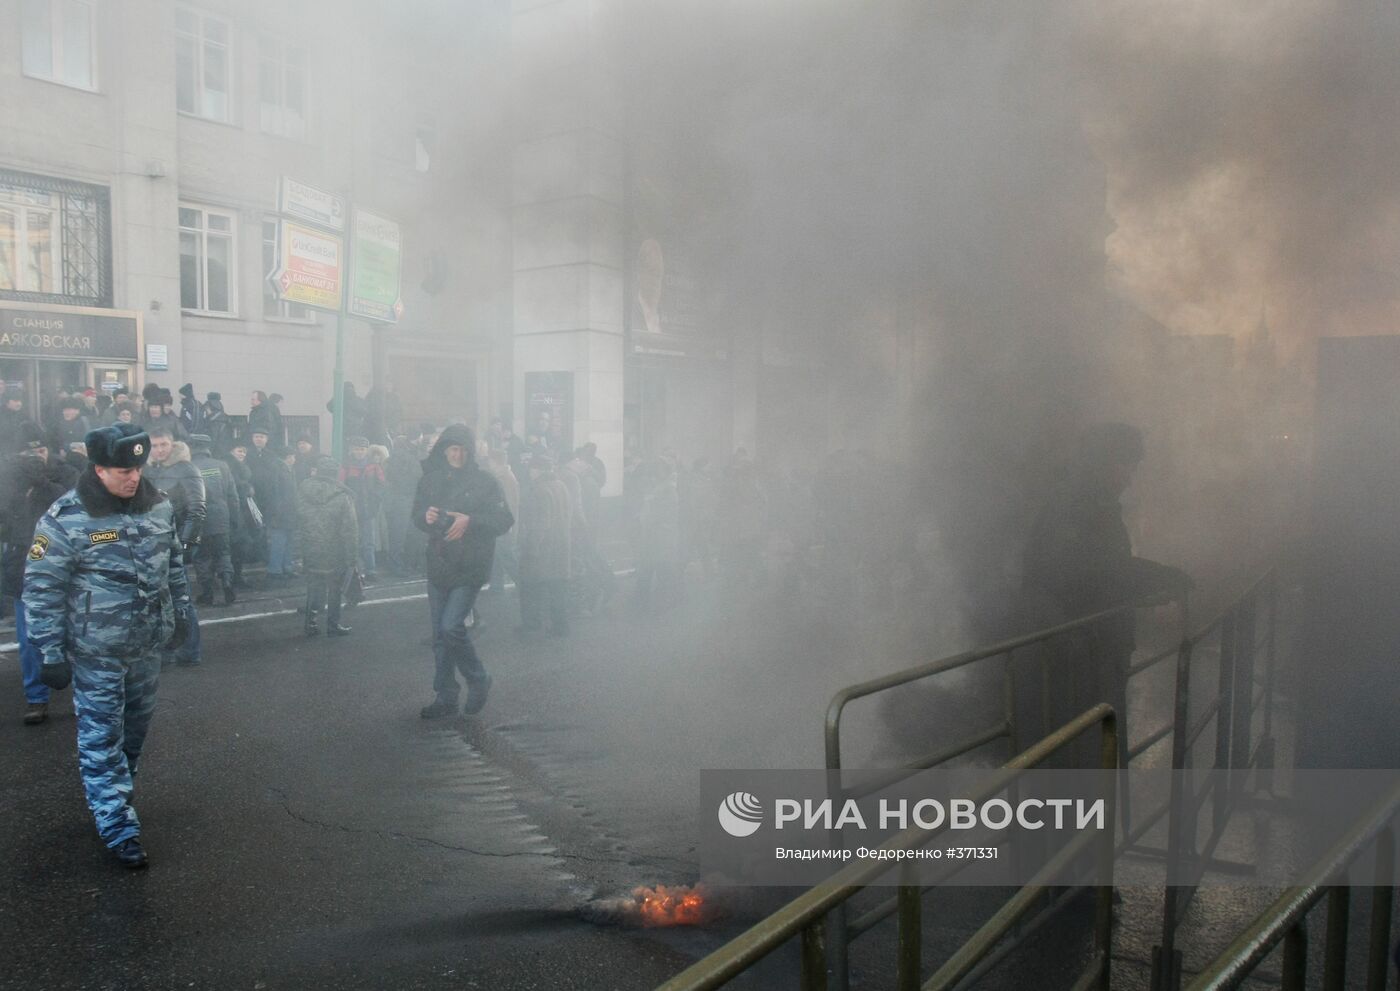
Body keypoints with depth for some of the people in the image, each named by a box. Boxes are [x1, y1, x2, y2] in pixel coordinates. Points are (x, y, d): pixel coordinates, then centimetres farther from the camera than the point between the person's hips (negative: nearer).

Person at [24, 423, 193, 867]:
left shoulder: (158, 506, -1)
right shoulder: (65, 518, -17)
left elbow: (175, 565, 13)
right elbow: (41, 589, -13)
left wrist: (181, 614, 17)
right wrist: (50, 653, -12)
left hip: (148, 646, 5)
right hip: (95, 652, -5)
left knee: (136, 727, 19)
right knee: (101, 735, 2)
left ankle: (114, 792, 40)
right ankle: (118, 825, 9)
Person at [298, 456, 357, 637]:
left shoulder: (302, 492, -2)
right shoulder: (342, 496, -14)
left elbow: (297, 521, 5)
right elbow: (349, 529, -12)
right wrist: (351, 555, -7)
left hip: (310, 552, 3)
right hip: (335, 553, -3)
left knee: (314, 587, 16)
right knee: (334, 589, 11)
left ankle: (311, 623, 17)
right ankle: (333, 625, 16)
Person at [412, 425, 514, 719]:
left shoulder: (484, 482, -6)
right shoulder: (429, 480, 6)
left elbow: (504, 520, -9)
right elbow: (417, 516, 15)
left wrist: (470, 521, -22)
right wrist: (425, 516, -9)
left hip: (469, 567, -5)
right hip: (438, 566, 5)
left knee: (452, 627, -14)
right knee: (440, 634, 9)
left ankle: (478, 680, 10)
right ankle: (445, 698, 21)